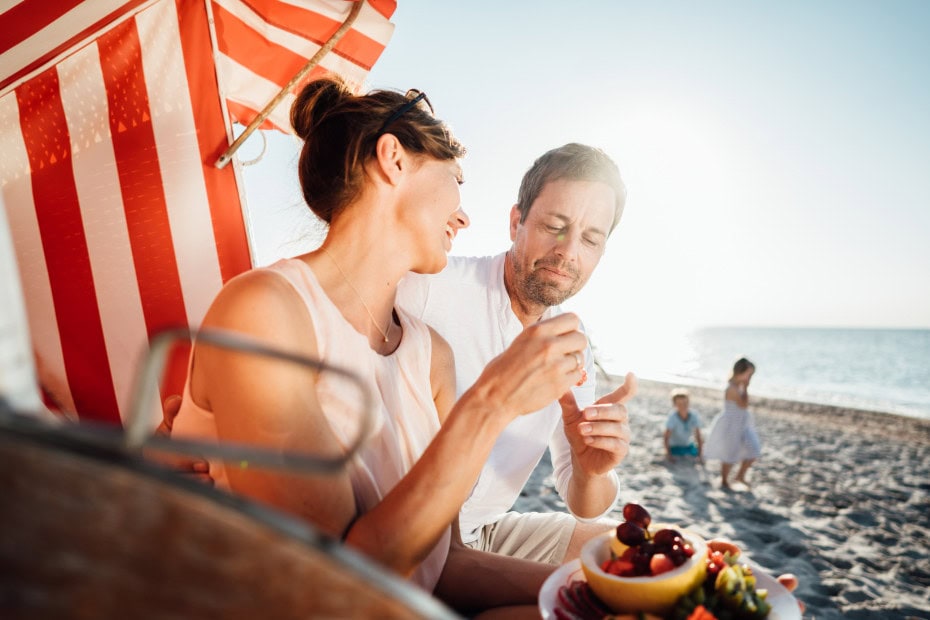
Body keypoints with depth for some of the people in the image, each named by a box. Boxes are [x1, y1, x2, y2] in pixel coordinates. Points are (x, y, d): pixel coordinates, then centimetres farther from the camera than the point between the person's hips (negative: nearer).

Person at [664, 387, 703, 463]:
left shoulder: (694, 415, -19)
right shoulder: (672, 416, -28)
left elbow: (698, 436, -14)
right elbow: (666, 437, -23)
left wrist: (700, 455, -15)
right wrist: (668, 454, -20)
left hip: (689, 445, 3)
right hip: (675, 446, -3)